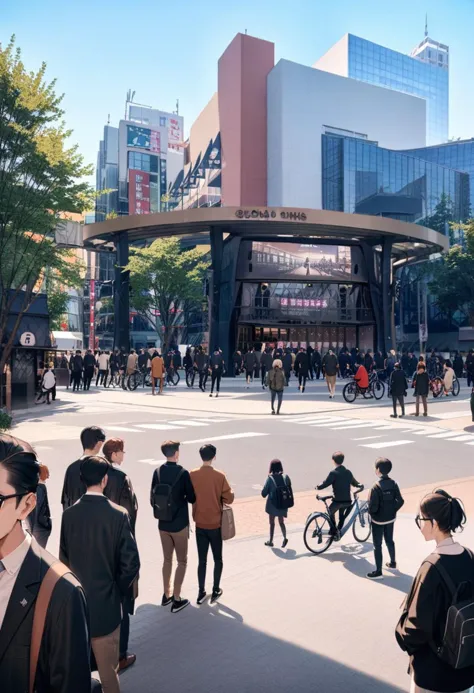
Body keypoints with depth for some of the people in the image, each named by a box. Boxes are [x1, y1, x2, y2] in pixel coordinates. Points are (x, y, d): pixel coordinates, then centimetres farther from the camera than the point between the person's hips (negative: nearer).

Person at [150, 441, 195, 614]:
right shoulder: (183, 473, -18)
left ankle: (166, 595, 31)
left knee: (167, 559, 20)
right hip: (179, 525, -5)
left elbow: (152, 498, 2)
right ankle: (176, 600, 13)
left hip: (162, 524, 5)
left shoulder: (157, 472, -4)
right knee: (182, 561, 10)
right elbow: (192, 498, -9)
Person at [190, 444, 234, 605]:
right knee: (218, 559, 14)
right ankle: (215, 591, 21)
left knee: (202, 560, 14)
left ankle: (201, 592, 20)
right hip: (215, 524, -2)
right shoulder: (219, 476, -15)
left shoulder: (192, 475, -8)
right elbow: (229, 499, -12)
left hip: (200, 524, 2)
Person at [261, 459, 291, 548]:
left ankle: (270, 541, 22)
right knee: (281, 522, 18)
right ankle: (284, 538, 2)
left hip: (272, 504, -3)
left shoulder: (270, 478, -17)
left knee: (272, 522, 13)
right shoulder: (285, 477, -8)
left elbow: (264, 494, -12)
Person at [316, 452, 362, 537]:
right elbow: (354, 483, 17)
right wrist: (360, 485, 40)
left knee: (330, 513, 20)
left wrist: (318, 487, 8)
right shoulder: (348, 472, 4)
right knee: (342, 515, 30)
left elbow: (326, 484, -12)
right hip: (347, 500, 5)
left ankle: (334, 532, 12)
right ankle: (339, 530, 31)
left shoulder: (333, 473, -13)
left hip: (337, 500, -5)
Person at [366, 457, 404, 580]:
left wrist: (370, 512, -3)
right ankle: (393, 563, 42)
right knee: (389, 541, 25)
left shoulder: (376, 487, -25)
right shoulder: (393, 484, -6)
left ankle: (378, 571, 13)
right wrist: (393, 510, 10)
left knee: (377, 545, 6)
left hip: (378, 520, -6)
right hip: (391, 519, 6)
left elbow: (373, 506, -25)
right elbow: (400, 501, -3)